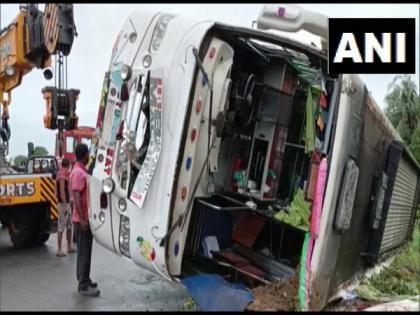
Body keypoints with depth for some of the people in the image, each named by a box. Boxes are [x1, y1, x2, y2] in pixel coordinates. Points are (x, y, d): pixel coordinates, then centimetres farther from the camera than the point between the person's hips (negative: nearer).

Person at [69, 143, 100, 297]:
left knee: (85, 251, 16)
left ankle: (84, 280, 26)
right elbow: (76, 197, -24)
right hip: (82, 219, -10)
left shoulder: (82, 171, 14)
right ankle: (83, 285, 2)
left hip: (86, 218, 10)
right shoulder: (78, 173, -18)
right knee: (84, 252, -4)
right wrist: (82, 219, -25)